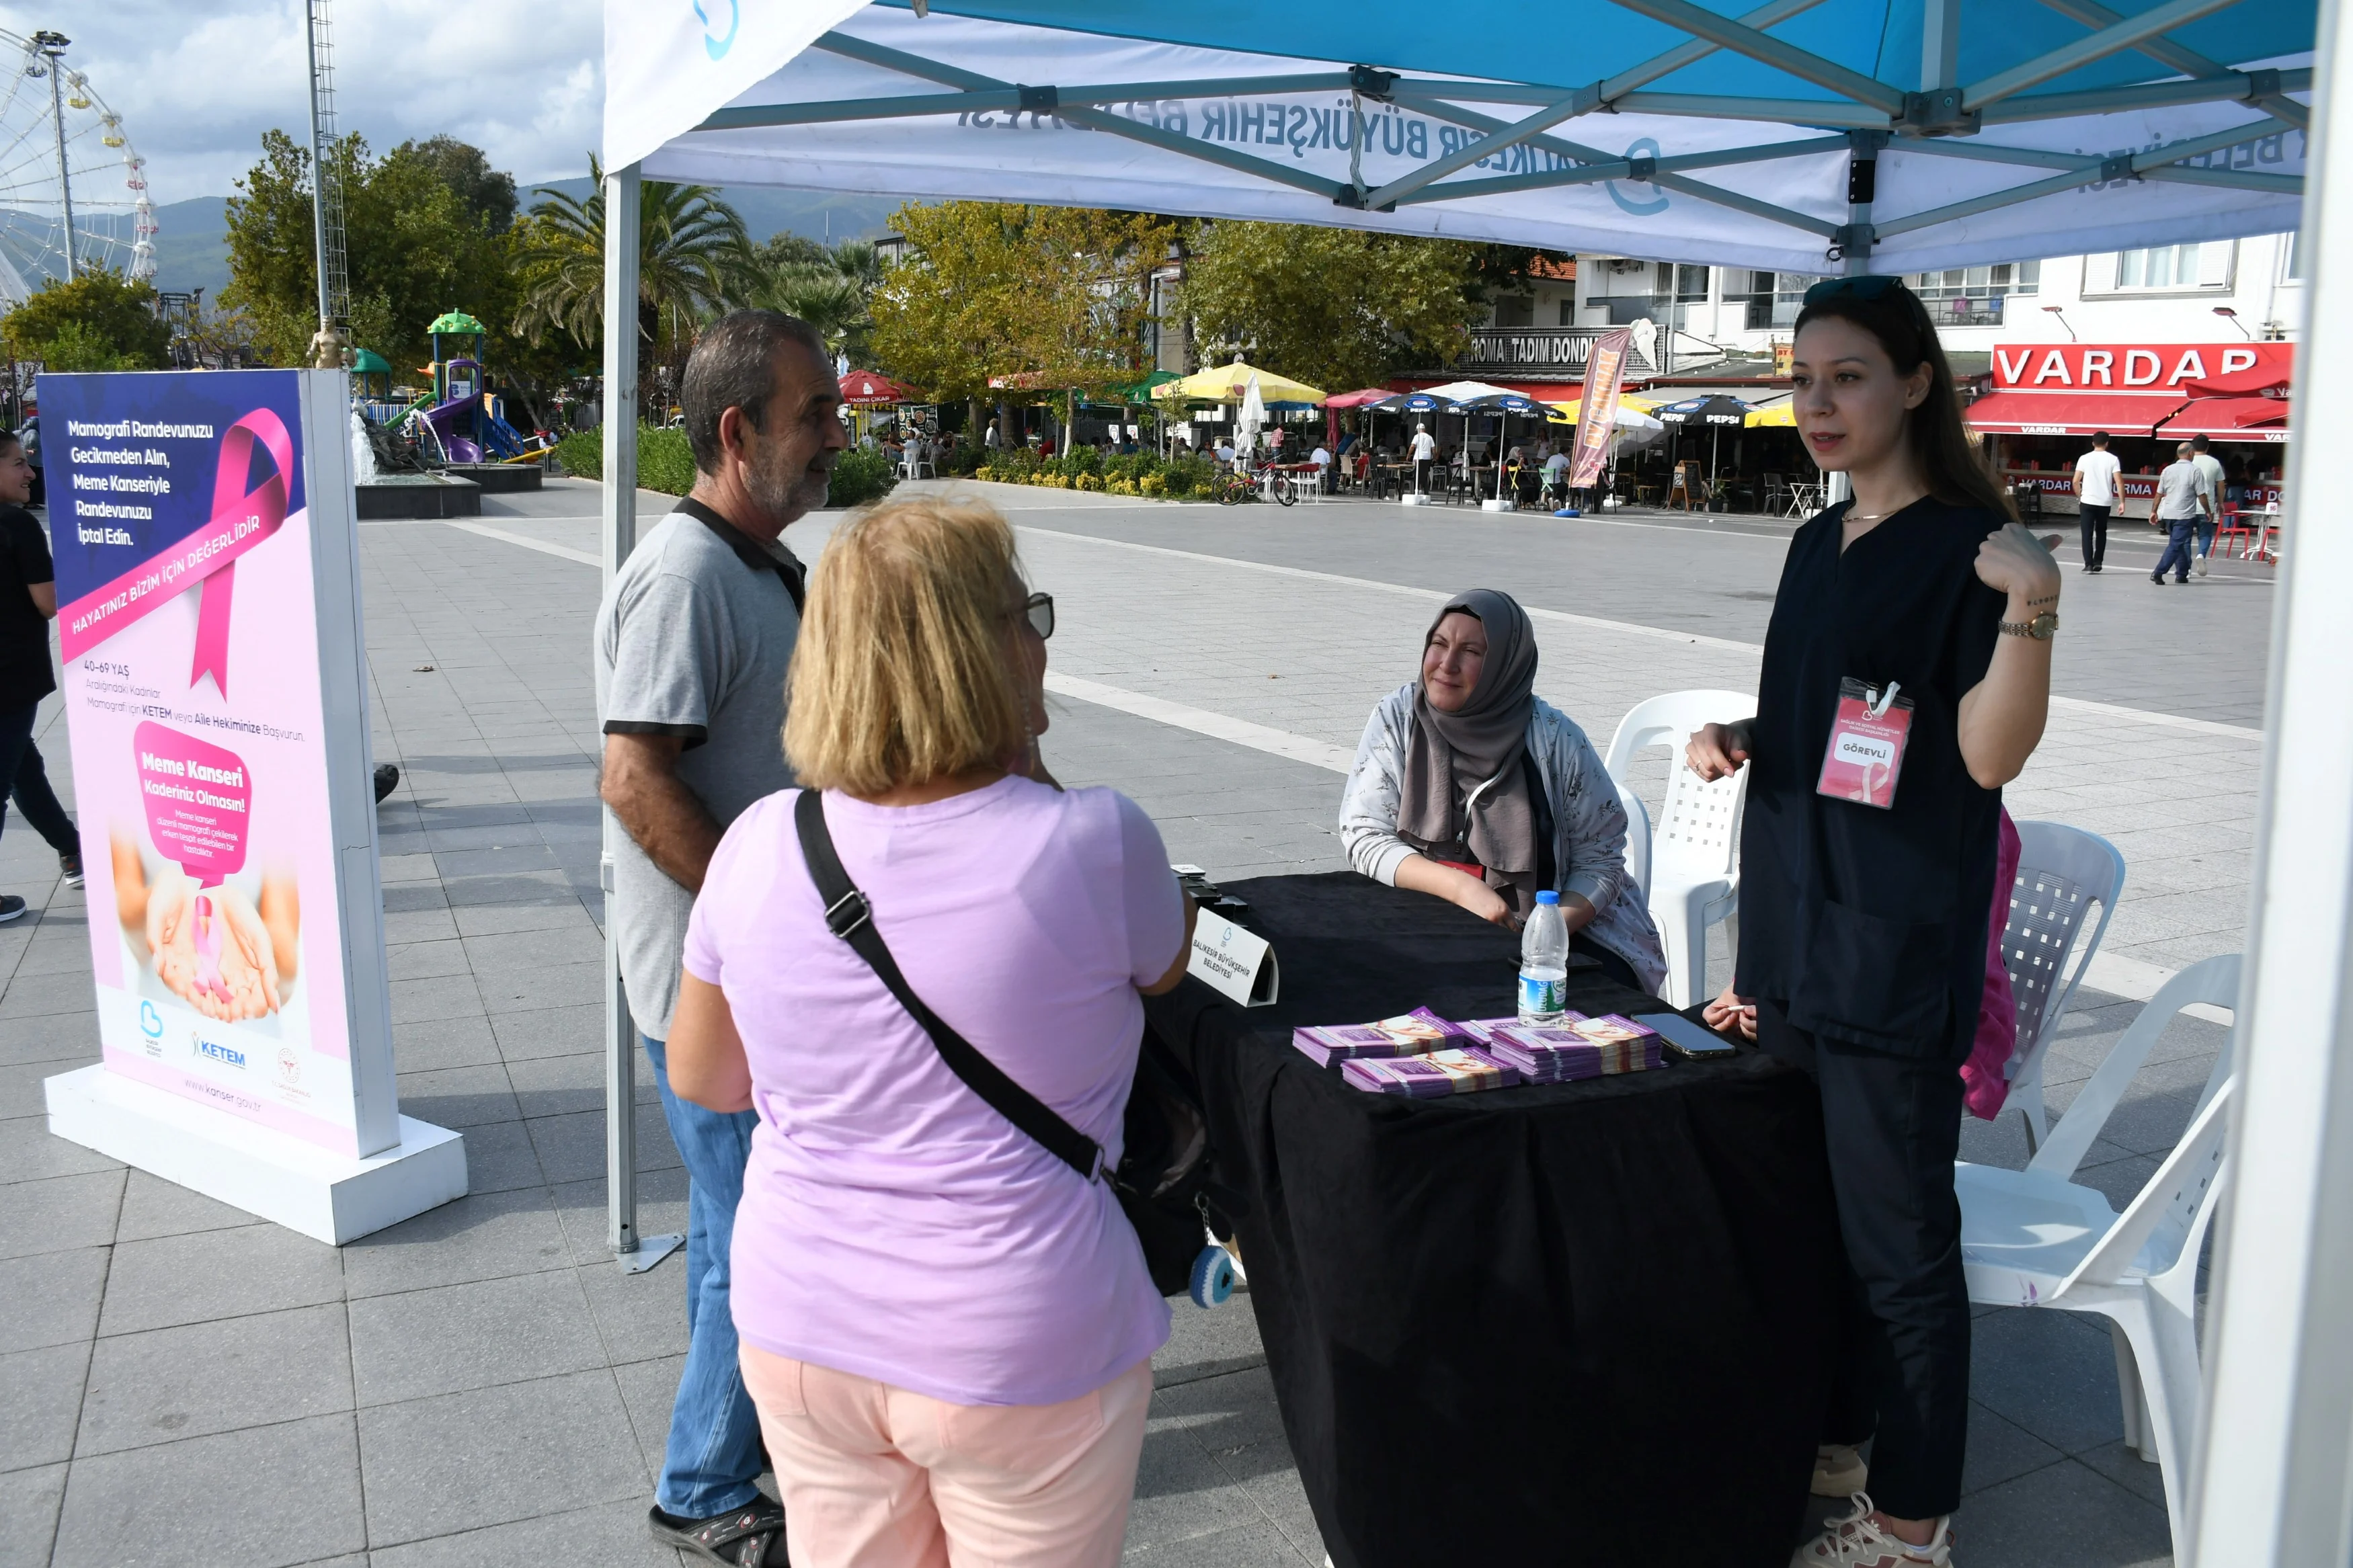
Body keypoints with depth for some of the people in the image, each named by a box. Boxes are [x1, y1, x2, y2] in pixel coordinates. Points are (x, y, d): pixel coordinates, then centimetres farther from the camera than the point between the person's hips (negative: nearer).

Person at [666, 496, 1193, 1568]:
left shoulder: (759, 845, -9)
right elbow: (1166, 967, 2)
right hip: (1021, 1350, -3)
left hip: (800, 1332, 4)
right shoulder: (1094, 840, -21)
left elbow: (702, 1078, 5)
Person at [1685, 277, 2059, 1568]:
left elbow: (1990, 754, -18)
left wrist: (2031, 614, -33)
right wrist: (1739, 735, 3)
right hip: (1793, 928, 8)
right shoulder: (1819, 543, 12)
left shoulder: (1969, 544, -11)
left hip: (1897, 951, -8)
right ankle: (1826, 1442, 35)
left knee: (1898, 1242, 1)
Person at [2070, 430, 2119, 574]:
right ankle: (2098, 562, 18)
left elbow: (2076, 481, -2)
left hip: (2087, 501, -1)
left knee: (2087, 533, 2)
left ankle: (2089, 564, -7)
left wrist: (2079, 497, 13)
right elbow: (2118, 482, -7)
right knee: (2101, 532, 19)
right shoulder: (2113, 459, 0)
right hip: (2105, 502, 1)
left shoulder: (2084, 458, 0)